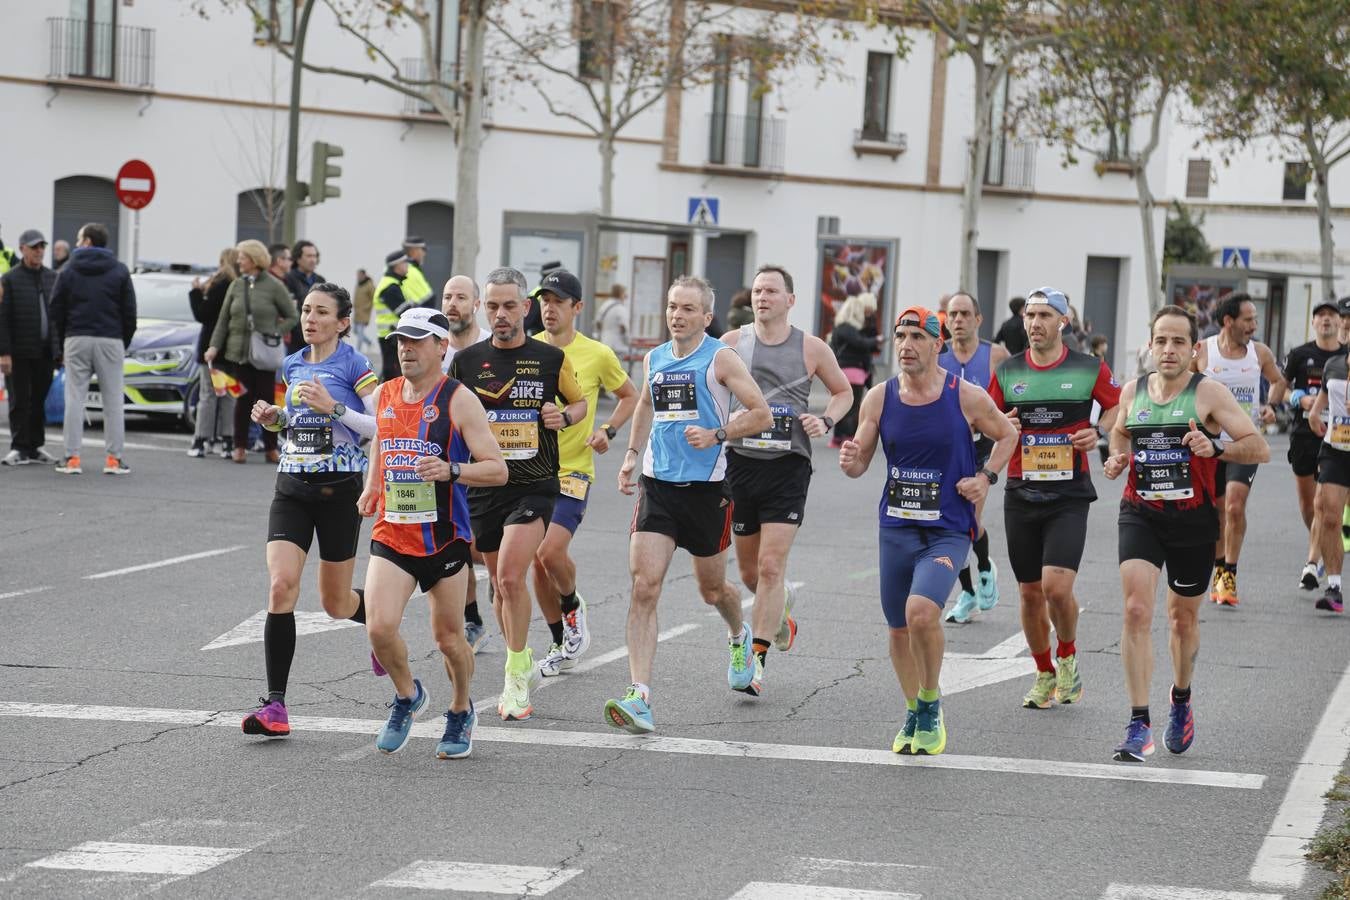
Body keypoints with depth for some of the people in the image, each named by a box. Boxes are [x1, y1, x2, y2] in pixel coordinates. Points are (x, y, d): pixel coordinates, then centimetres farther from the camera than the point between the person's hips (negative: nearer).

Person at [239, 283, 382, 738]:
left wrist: (334, 408, -21)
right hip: (291, 487, 4)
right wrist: (273, 417, 7)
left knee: (335, 602, 7)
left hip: (339, 490, -4)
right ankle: (274, 705, -16)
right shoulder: (293, 365, 11)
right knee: (280, 585, -14)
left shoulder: (354, 366, -7)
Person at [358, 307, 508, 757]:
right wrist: (372, 487, 15)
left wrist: (451, 471, -28)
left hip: (444, 539, -3)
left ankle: (461, 712, 33)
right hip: (391, 535, 3)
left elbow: (497, 469, -12)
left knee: (449, 638, 7)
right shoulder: (385, 394, 7)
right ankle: (407, 696, 12)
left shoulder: (458, 400, -9)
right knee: (379, 627, -16)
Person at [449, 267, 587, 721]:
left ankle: (516, 674, -8)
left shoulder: (551, 359, 0)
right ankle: (524, 665, 30)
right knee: (500, 584, 11)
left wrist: (565, 416, -6)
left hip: (534, 484, -3)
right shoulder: (466, 361, 4)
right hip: (483, 486, 3)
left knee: (510, 576, -19)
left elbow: (579, 401, 16)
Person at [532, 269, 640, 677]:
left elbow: (630, 397, 13)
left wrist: (607, 430, -3)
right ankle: (561, 645, 19)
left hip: (573, 471, -3)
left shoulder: (598, 355, -3)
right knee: (537, 562, 4)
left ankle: (573, 606, 12)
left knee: (550, 552, -19)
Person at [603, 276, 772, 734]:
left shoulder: (720, 358, -6)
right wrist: (632, 453, 16)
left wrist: (716, 435, -20)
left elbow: (762, 415, -8)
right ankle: (639, 697, -19)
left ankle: (739, 636, 51)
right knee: (644, 587, -13)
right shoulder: (654, 359, 9)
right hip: (657, 486, 3)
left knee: (712, 589, 14)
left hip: (706, 488, -3)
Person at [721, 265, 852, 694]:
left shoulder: (811, 348, 1)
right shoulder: (732, 343, 3)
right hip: (741, 461, 2)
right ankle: (781, 607, 45)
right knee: (748, 570, 11)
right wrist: (726, 419, -8)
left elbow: (844, 391, 16)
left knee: (771, 567, -12)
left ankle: (756, 660, -8)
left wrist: (825, 421, -3)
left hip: (788, 465, -2)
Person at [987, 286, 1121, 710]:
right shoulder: (1006, 372, 5)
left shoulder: (1090, 369, -1)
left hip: (1069, 495, -3)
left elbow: (1118, 405, 12)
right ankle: (1045, 675, 24)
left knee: (1056, 586, -16)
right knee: (1030, 593, 7)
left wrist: (1098, 433, -7)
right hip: (1021, 494, 3)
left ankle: (1068, 655, 11)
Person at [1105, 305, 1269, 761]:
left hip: (1193, 518, -1)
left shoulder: (1208, 393, -7)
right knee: (1136, 611, -16)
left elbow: (1260, 448, -11)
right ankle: (1139, 724, -17)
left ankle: (1181, 700, 43)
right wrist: (1116, 458, 5)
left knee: (1183, 619, 13)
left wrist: (1215, 448, -29)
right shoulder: (1132, 391, 5)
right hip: (1140, 514, 2)